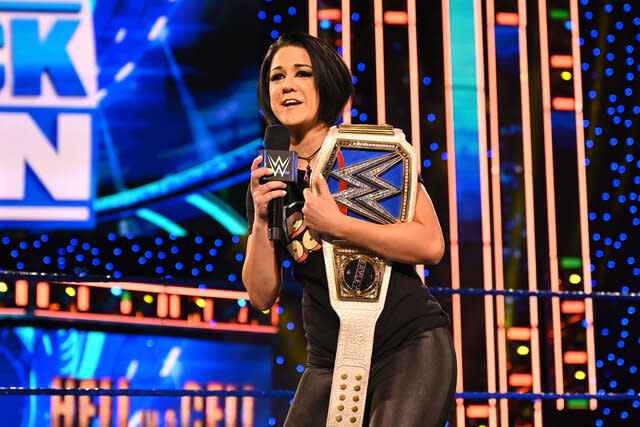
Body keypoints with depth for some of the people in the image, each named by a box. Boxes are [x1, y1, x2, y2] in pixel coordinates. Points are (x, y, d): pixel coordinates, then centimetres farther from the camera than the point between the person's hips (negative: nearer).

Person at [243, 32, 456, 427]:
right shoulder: (266, 180, 9)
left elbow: (431, 245, -12)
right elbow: (262, 295, 6)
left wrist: (335, 224, -17)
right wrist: (261, 221, -9)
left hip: (410, 347, -4)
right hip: (330, 361, 4)